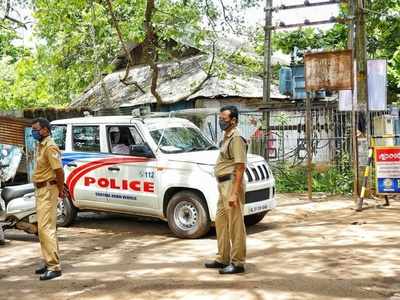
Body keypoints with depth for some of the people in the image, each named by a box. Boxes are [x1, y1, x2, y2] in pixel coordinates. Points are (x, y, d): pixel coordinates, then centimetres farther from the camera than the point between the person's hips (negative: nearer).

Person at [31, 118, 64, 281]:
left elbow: (59, 171, -23)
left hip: (48, 190, -10)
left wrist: (60, 190, -12)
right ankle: (49, 262, 24)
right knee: (44, 227, 15)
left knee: (46, 228, -12)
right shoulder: (40, 145, 12)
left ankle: (54, 267, -10)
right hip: (40, 190, 10)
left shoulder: (50, 147, -18)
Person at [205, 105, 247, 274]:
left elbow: (240, 167, -20)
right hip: (223, 185, 11)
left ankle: (238, 263, 2)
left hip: (232, 184, -11)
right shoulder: (226, 138, 18)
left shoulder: (236, 139, -13)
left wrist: (234, 193, -25)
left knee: (235, 225, -5)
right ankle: (223, 259, 27)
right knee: (220, 222, 16)